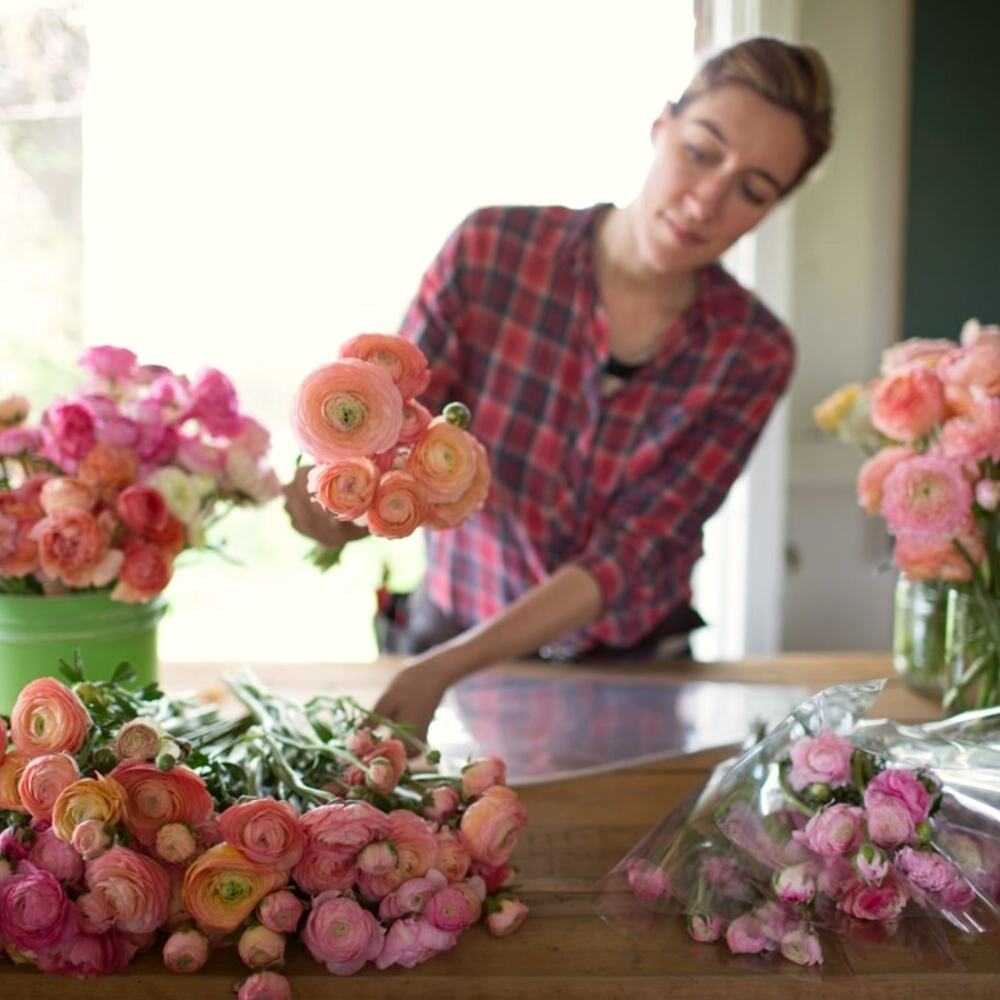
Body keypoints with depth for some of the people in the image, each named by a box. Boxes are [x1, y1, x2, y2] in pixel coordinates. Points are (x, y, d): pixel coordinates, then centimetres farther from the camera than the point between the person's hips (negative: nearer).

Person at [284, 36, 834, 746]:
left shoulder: (751, 355, -12)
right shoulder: (491, 251, -13)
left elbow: (631, 557, -18)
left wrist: (447, 668, -29)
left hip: (634, 664, 1)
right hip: (452, 628, -1)